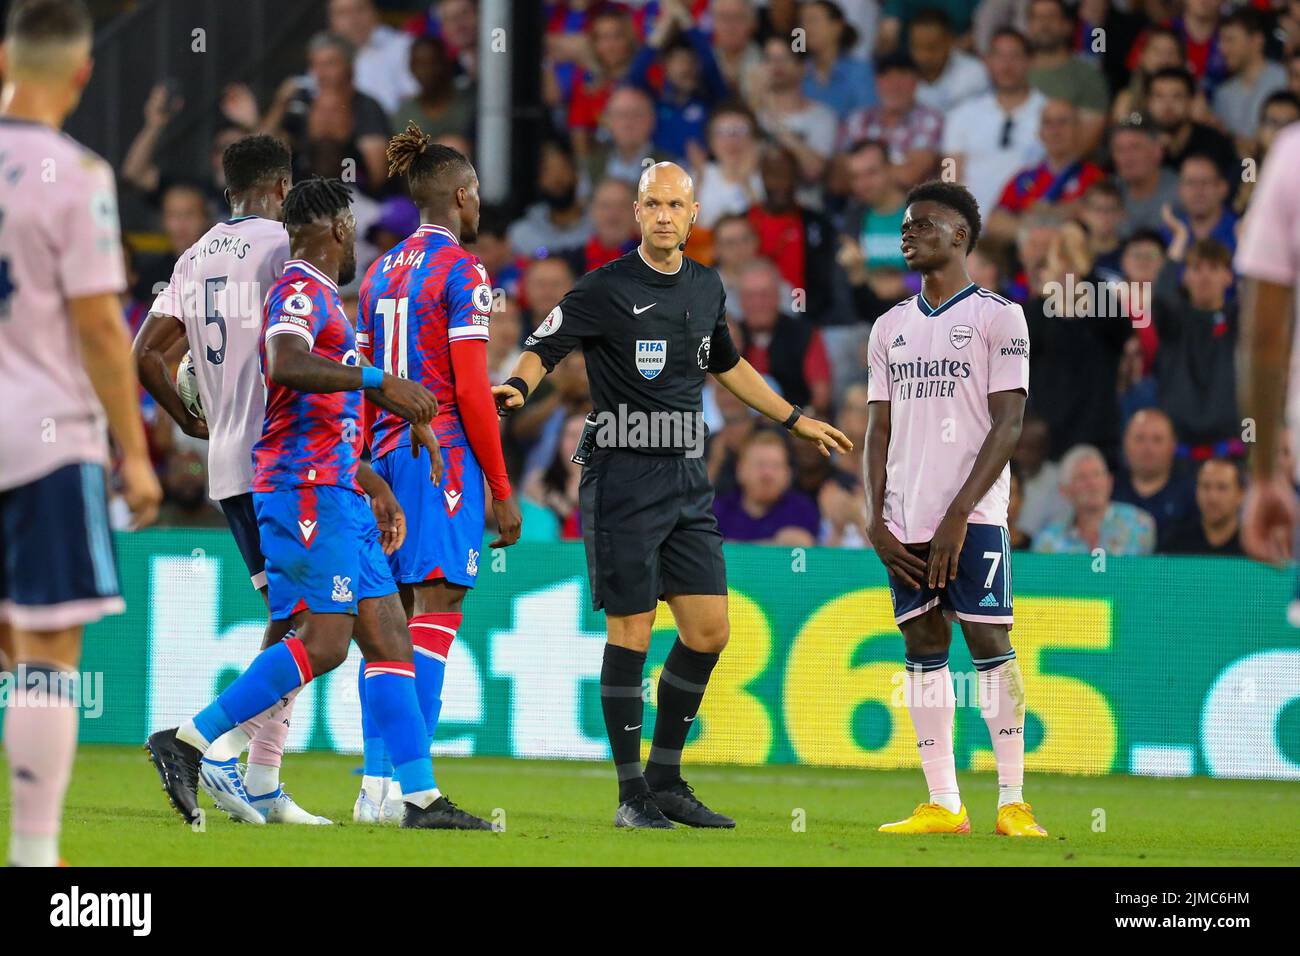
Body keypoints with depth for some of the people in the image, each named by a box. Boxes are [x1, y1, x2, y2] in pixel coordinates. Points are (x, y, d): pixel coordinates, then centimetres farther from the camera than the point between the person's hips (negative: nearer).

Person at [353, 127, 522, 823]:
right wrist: (502, 489, -9)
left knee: (393, 617, 9)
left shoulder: (381, 272, 16)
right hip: (443, 454, -8)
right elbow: (471, 389, -12)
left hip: (387, 453, 8)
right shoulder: (460, 271, -7)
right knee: (436, 608, -9)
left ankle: (374, 786, 5)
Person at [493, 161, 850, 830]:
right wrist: (518, 386, -33)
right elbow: (541, 349, -10)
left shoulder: (706, 287, 11)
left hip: (688, 479, 6)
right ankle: (632, 794, 2)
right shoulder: (607, 289, -8)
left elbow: (726, 364, 28)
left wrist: (795, 420, 34)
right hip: (624, 479, -6)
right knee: (631, 634, -5)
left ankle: (665, 779, 17)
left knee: (708, 630, 4)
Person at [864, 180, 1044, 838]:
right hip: (906, 521, 6)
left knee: (989, 642, -8)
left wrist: (957, 515, -15)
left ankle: (1012, 802, -5)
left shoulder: (997, 317, -2)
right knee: (923, 650, 4)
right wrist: (877, 521, 2)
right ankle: (943, 805, 6)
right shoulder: (891, 327, 15)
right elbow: (880, 430, 15)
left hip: (973, 515, -5)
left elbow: (1008, 424, -8)